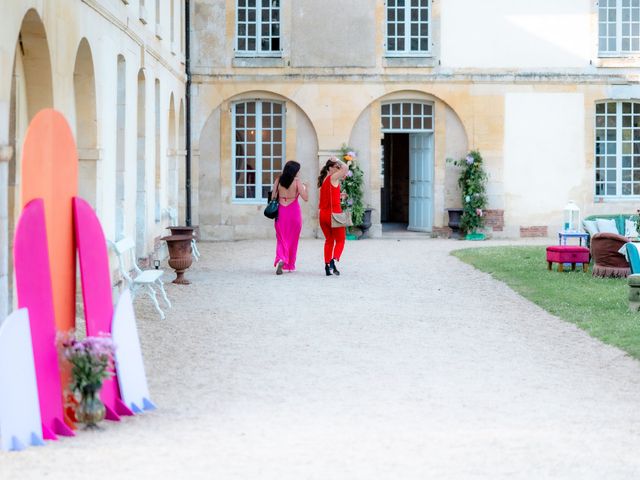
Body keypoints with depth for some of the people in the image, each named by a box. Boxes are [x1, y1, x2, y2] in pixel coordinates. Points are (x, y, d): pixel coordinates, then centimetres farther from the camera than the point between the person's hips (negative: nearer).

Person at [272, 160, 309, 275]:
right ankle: (290, 265, 23)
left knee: (281, 239, 8)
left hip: (281, 212, 2)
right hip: (294, 211, -2)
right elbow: (305, 198, -12)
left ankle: (281, 259, -18)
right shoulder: (297, 182, -9)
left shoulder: (278, 180, 0)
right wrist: (306, 188, 4)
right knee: (293, 239, 14)